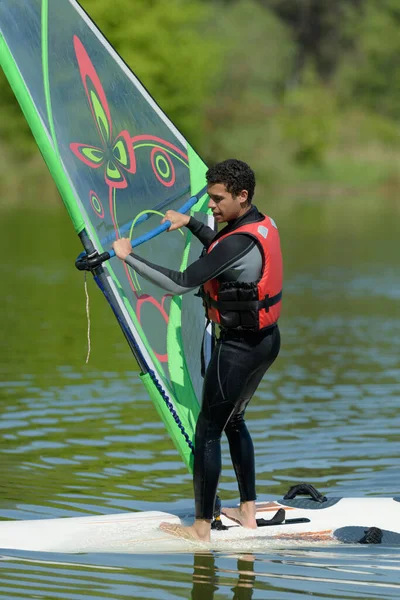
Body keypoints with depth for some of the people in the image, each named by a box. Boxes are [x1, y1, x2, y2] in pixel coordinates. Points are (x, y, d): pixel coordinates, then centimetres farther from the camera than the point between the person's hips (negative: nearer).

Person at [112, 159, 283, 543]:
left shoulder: (240, 242, -26)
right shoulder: (263, 224, 3)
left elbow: (181, 283, -29)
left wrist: (128, 256, -22)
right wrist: (189, 223, 23)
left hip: (239, 348, -10)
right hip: (266, 339, 10)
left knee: (207, 431, 0)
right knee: (233, 421, 24)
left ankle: (201, 528, 5)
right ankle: (247, 511, 29)